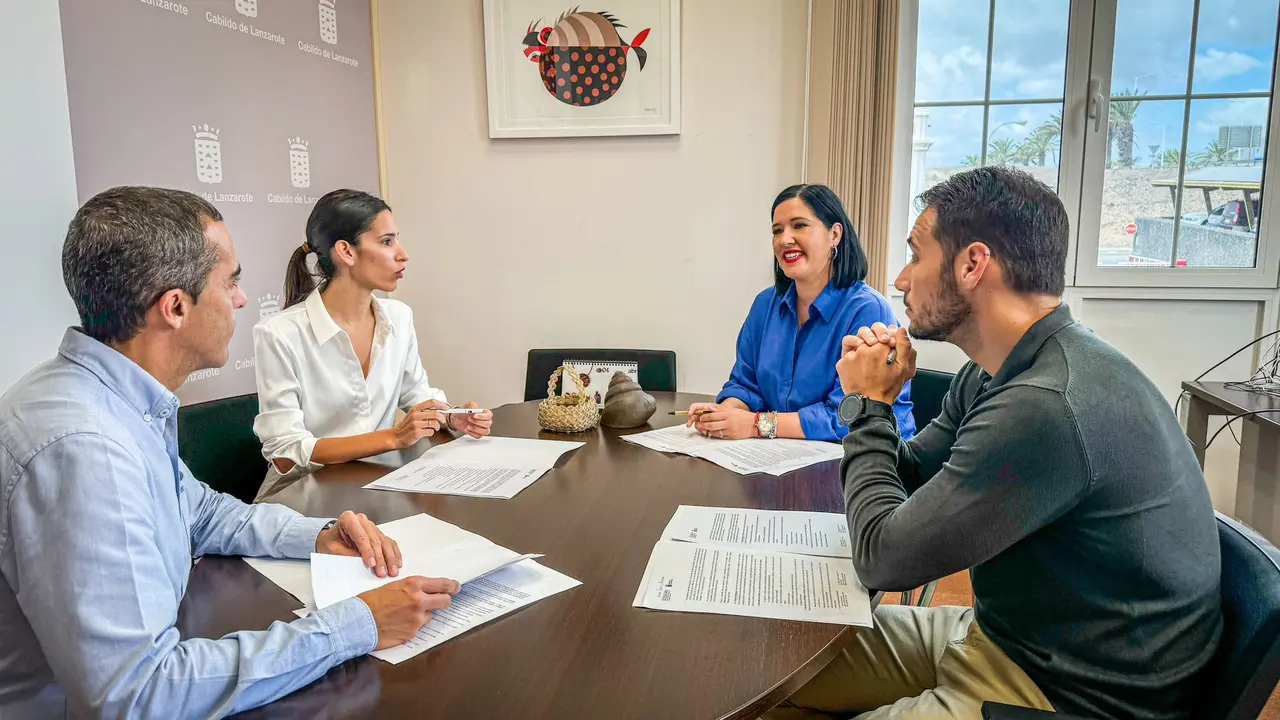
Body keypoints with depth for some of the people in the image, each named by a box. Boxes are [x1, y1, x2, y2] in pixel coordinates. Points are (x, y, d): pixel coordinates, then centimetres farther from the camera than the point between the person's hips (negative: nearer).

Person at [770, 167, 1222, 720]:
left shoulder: (1048, 407, -31)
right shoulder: (993, 376, 1)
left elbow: (884, 559, -23)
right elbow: (908, 482, 10)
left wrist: (870, 405, -11)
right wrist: (872, 401, -9)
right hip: (998, 633, 9)